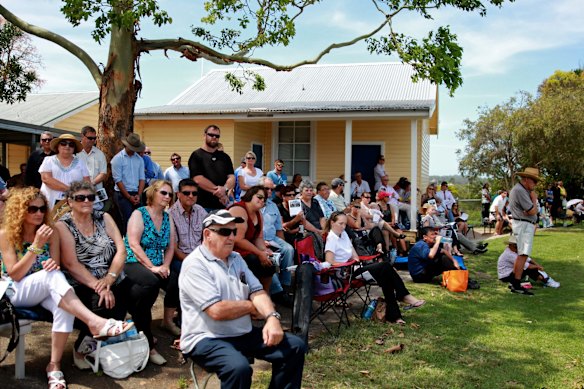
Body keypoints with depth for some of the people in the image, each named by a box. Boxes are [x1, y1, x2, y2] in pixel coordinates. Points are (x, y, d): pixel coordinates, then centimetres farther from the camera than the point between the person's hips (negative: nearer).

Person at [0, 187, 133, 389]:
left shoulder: (51, 232, 4)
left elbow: (57, 268, 1)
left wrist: (53, 265, -24)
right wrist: (36, 246, -22)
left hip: (45, 290, 3)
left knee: (64, 306, -32)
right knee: (52, 276, -35)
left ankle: (54, 366, -27)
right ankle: (95, 322, -48)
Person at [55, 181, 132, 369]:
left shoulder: (104, 218, 12)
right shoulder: (63, 225, 1)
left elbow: (121, 250, 2)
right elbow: (71, 264, -10)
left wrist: (109, 278, -14)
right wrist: (98, 287, -20)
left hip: (113, 282, 4)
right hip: (82, 285, -3)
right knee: (101, 304, -32)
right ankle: (80, 348, -4)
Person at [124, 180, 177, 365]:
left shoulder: (168, 218, 15)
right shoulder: (139, 214, -2)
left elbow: (170, 247, 11)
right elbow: (134, 244, -13)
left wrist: (165, 266, -7)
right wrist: (152, 267, -19)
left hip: (158, 267, 5)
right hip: (132, 264, -5)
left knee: (176, 280, -27)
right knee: (151, 281, -36)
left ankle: (168, 320, -3)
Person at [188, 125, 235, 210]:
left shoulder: (224, 157, 15)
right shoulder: (196, 155, 1)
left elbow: (232, 178, 7)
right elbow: (198, 180, -10)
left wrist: (225, 189, -16)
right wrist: (218, 192, -12)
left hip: (222, 205, 4)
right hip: (202, 205, -4)